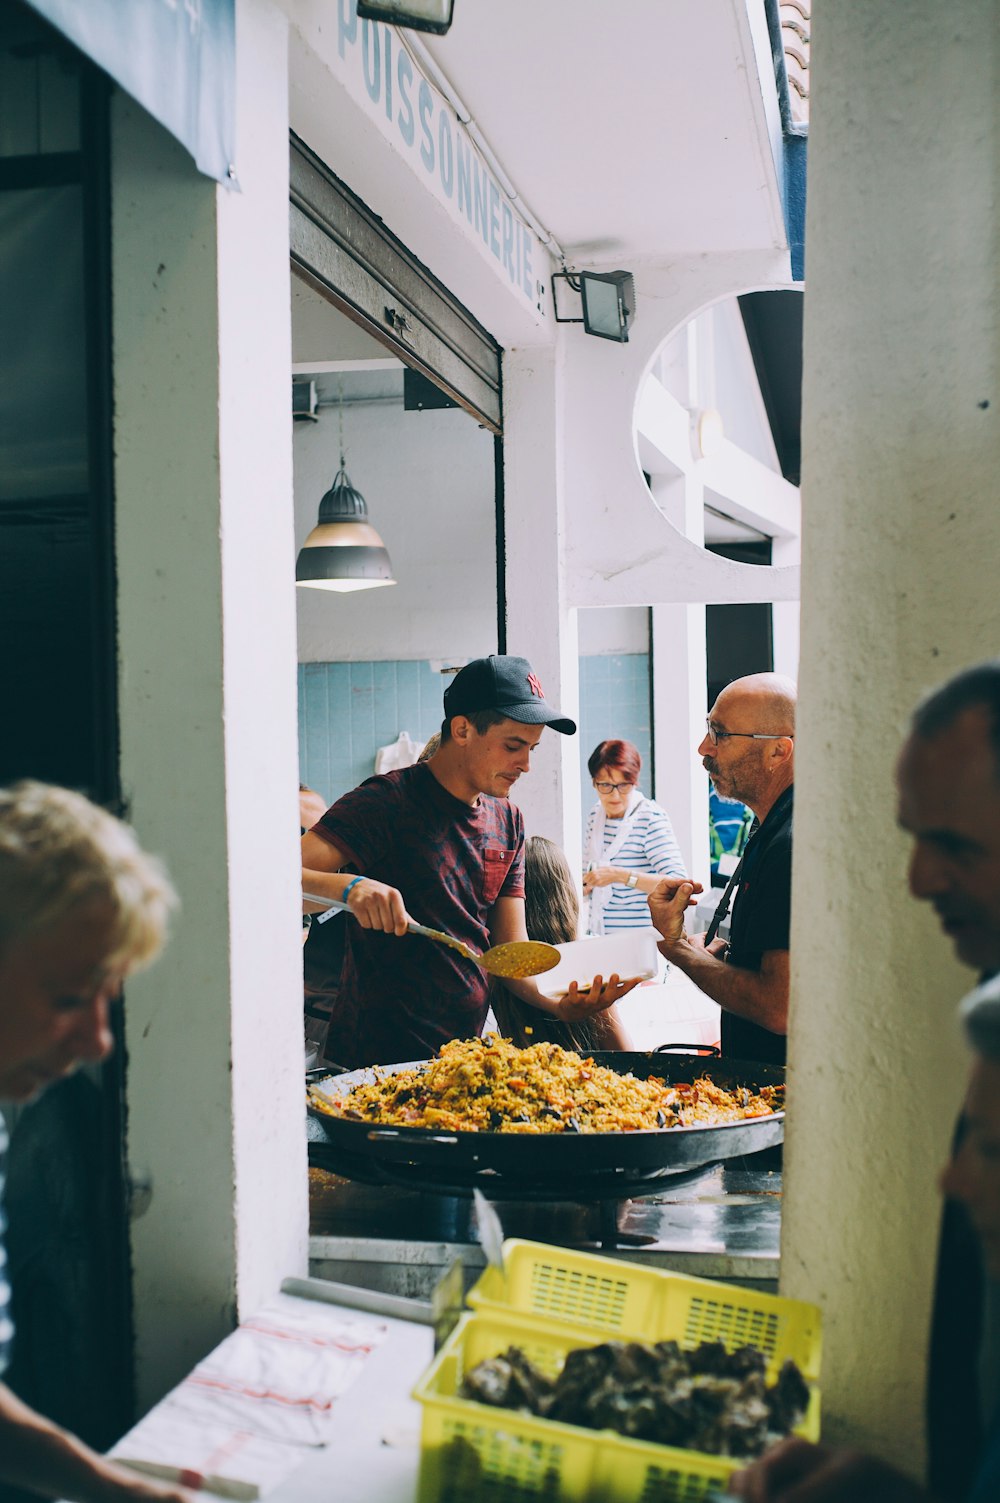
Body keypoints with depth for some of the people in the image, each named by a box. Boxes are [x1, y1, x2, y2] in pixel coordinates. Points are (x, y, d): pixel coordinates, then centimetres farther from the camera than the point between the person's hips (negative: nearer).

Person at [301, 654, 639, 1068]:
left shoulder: (507, 822, 10)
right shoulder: (387, 802, -12)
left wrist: (559, 1002, -11)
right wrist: (348, 886, -40)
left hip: (468, 1046, 6)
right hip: (380, 1056, -6)